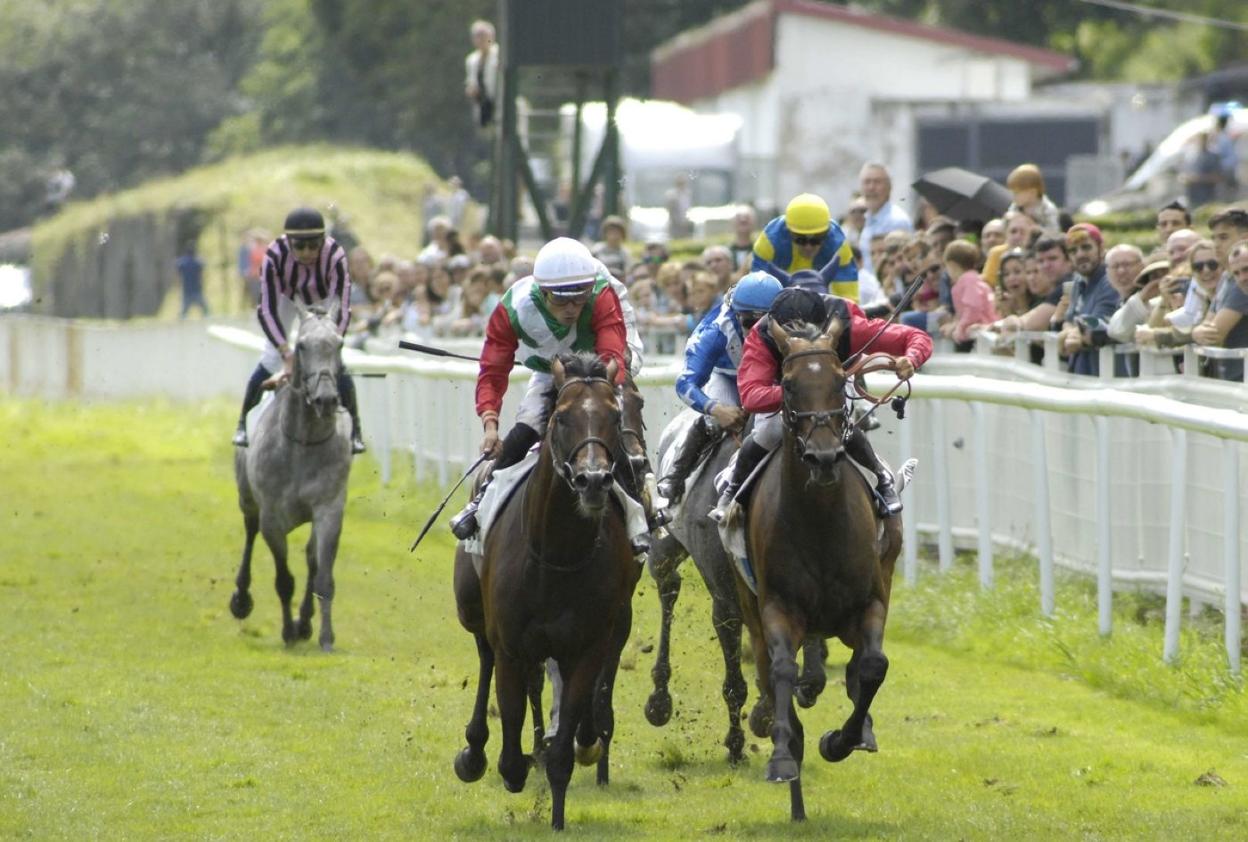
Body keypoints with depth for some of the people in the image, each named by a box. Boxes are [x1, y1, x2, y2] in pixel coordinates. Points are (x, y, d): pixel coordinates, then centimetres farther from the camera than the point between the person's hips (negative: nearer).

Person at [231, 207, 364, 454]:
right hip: (287, 299, 0)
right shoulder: (275, 255, -36)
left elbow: (342, 310, -36)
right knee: (268, 363, -7)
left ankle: (354, 430, 3)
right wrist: (288, 355, -43)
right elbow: (267, 310, -34)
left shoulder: (335, 256, -38)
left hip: (324, 302, 0)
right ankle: (243, 424, 12)